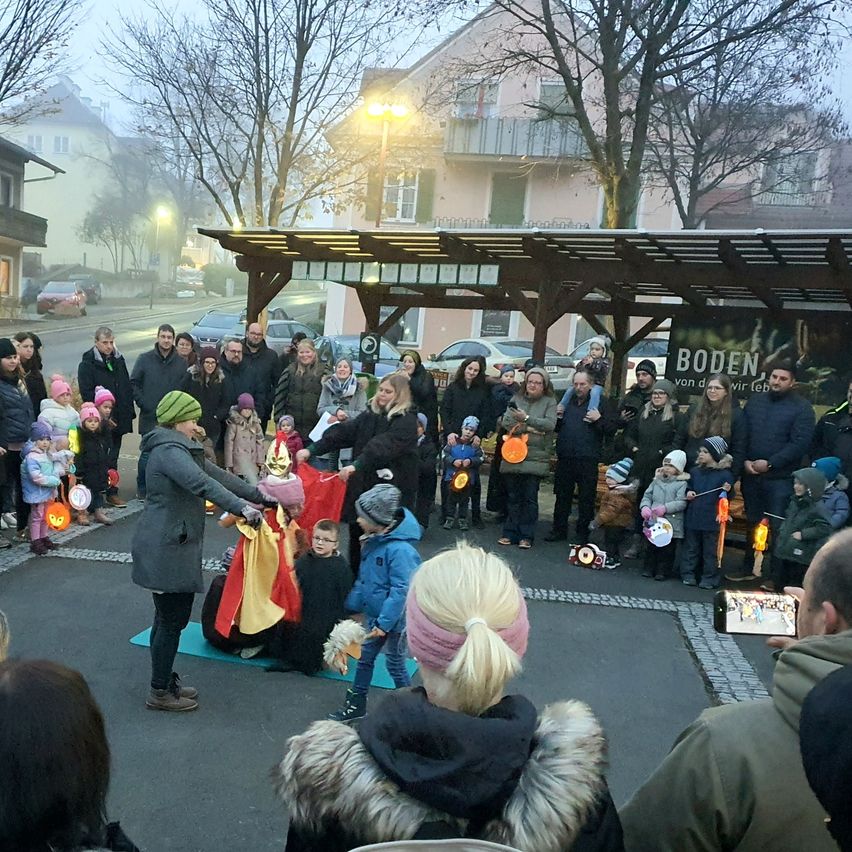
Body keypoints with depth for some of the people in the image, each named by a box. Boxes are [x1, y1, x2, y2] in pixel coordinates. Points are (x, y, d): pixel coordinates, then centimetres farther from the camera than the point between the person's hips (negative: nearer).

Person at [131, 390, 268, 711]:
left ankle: (165, 681, 29)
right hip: (167, 549, -11)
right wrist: (242, 507, -42)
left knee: (167, 617, 18)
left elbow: (217, 474, 17)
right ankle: (160, 693, 11)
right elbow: (203, 483, -34)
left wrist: (260, 496, 15)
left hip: (170, 546, 11)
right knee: (172, 620, -1)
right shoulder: (169, 451, -18)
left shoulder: (181, 449, 15)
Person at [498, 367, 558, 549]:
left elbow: (550, 424, -11)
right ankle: (509, 533, 16)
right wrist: (529, 428, -11)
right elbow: (506, 422, -2)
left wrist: (526, 419, -20)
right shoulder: (516, 399, 10)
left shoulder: (549, 402, 4)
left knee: (530, 498, 0)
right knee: (512, 497, 8)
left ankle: (526, 535, 8)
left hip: (535, 458, -2)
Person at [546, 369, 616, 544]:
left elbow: (611, 429, -4)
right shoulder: (567, 401, 14)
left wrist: (599, 419, -20)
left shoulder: (601, 402, 0)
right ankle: (559, 530, 23)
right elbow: (556, 428, 24)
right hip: (565, 458, 5)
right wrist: (557, 417, 4)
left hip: (587, 459, -4)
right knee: (562, 496, 12)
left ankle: (583, 534, 14)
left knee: (586, 498, 4)